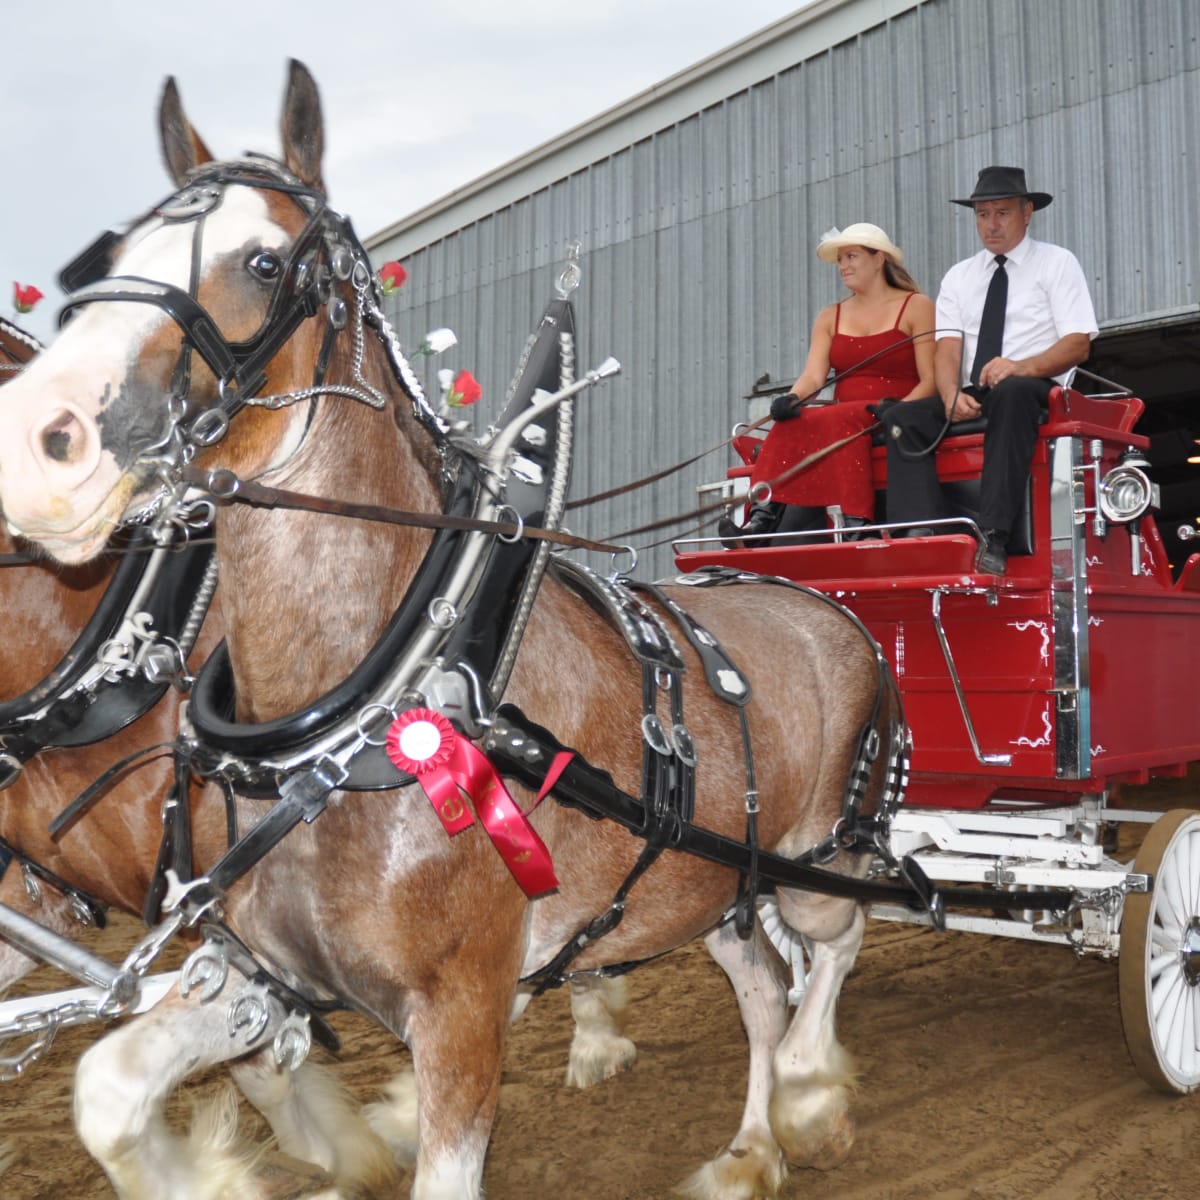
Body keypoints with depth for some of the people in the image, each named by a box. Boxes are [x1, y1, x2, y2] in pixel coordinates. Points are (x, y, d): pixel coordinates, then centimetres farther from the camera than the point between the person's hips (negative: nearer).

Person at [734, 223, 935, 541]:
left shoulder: (916, 306, 7)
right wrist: (791, 399, -19)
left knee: (834, 422, -34)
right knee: (792, 424, -27)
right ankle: (762, 517, -42)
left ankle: (852, 524, -42)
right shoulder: (830, 318, 20)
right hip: (840, 422, 4)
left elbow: (931, 380, -3)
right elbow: (813, 376, 4)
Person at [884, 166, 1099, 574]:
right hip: (971, 398, 4)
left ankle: (993, 539, -45)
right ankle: (920, 538, -37)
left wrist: (1022, 367, -23)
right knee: (903, 419, -23)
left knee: (1011, 393, -38)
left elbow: (1078, 344, -2)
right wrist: (952, 395, -19)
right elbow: (947, 348, 5)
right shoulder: (959, 276, 19)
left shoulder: (1057, 263, 9)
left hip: (1033, 392, -4)